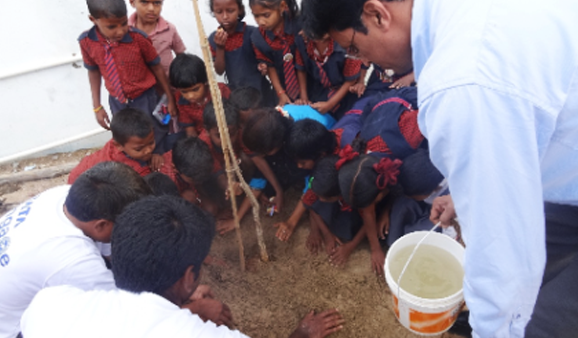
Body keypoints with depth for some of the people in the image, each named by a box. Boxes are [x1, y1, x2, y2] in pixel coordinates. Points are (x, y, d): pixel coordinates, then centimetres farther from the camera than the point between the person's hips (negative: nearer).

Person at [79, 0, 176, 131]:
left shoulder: (137, 38, -23)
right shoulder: (86, 41, -14)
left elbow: (156, 67, -9)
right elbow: (94, 71, 2)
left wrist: (170, 99, -1)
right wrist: (97, 106, 4)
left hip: (144, 99, -3)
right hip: (116, 101, 3)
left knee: (156, 140, 8)